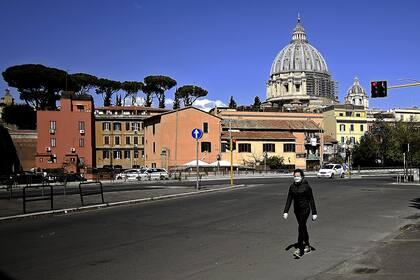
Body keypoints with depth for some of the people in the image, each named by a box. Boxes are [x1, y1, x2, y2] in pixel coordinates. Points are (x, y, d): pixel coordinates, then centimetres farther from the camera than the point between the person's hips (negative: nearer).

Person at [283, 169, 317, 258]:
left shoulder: (306, 186, -11)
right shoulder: (292, 186, 3)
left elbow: (311, 200, -7)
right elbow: (289, 199, 4)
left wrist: (314, 213, -7)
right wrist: (285, 211, -3)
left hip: (305, 209, -6)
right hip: (296, 210, 6)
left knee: (301, 228, -13)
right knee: (303, 227, 16)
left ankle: (300, 249, -11)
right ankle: (307, 246, 29)